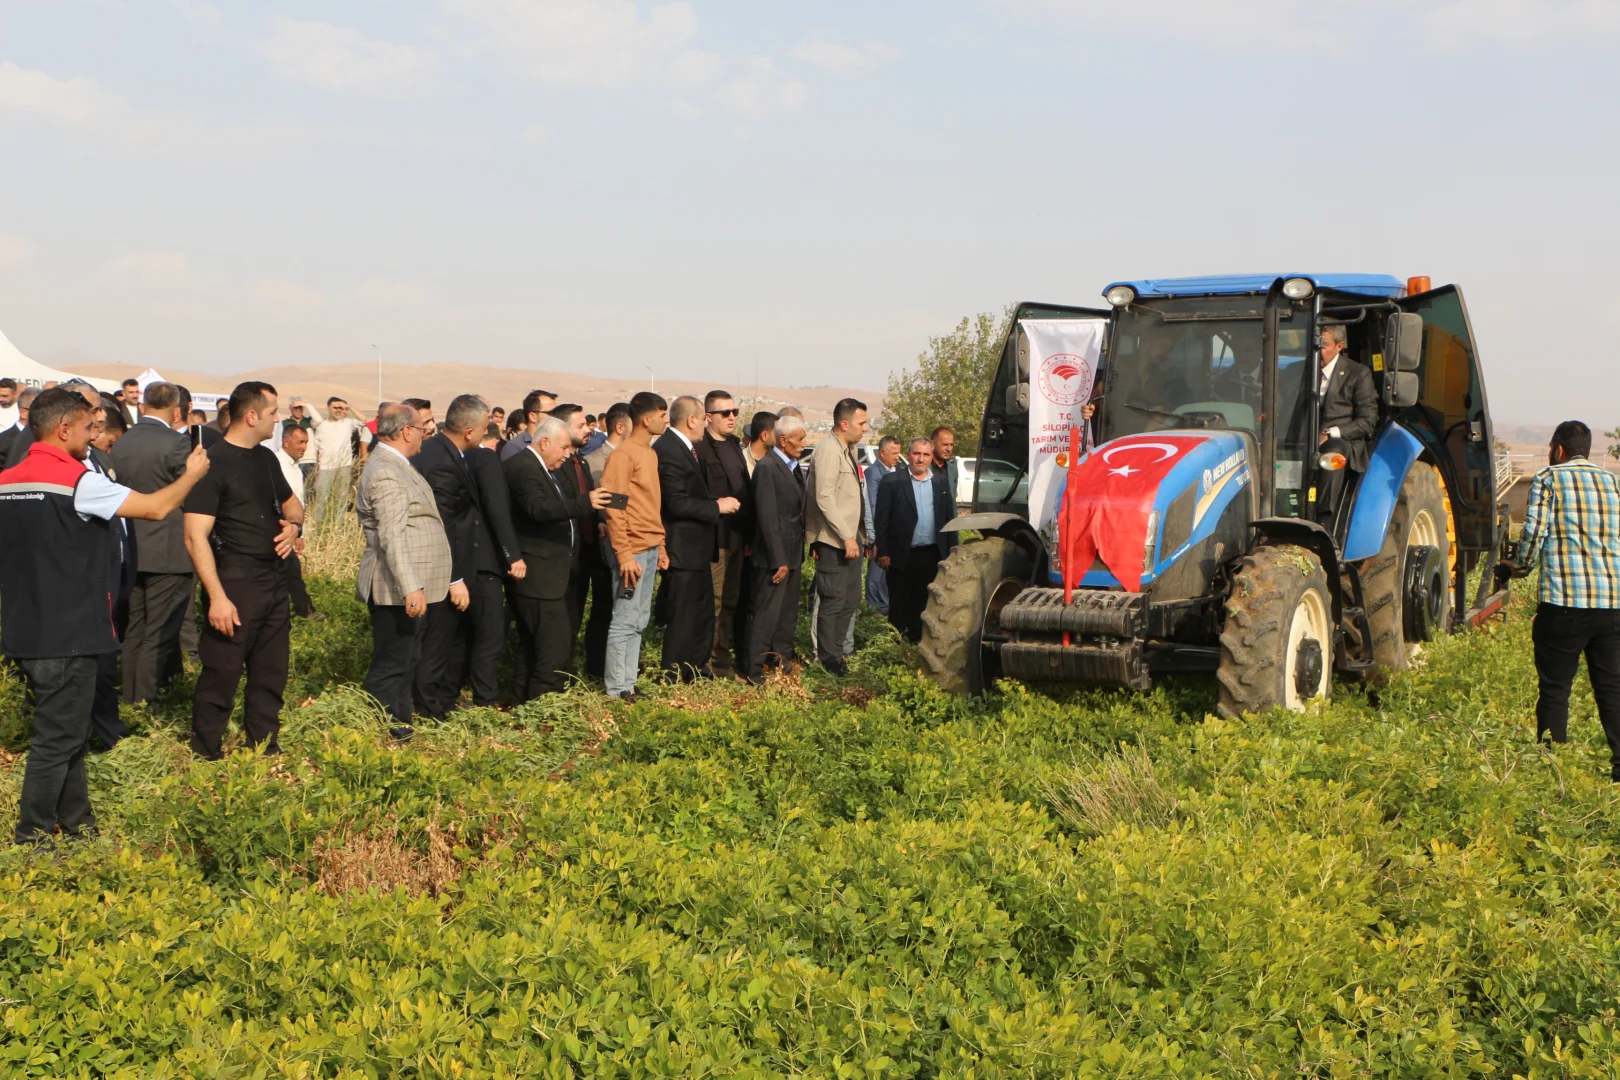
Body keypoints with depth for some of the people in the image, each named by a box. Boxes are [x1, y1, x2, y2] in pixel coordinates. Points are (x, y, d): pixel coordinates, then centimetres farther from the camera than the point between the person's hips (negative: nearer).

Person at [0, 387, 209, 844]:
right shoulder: (77, 481, -16)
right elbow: (156, 508, -14)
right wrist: (192, 474, 2)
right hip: (67, 637, -8)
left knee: (67, 733, 19)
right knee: (57, 740, 1)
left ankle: (77, 821, 27)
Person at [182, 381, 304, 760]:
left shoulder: (266, 458, 12)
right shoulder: (214, 463, -12)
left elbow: (291, 502, 29)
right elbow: (196, 537, -17)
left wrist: (294, 524, 4)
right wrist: (217, 597, -23)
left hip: (274, 582, 8)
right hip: (234, 585, -8)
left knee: (271, 673, 13)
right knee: (221, 675, -3)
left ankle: (265, 751, 25)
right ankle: (205, 757, 10)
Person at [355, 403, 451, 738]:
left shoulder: (395, 466, 15)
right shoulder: (385, 473, -19)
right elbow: (393, 537, -26)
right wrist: (411, 588, -31)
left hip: (410, 587, 11)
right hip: (397, 589, -11)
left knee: (405, 661, 18)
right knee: (390, 665, -4)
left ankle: (400, 727, 27)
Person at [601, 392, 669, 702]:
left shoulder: (650, 454, 15)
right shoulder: (623, 455, -12)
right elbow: (613, 508, -16)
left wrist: (660, 546, 14)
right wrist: (624, 554, -20)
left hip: (650, 549, 8)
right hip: (633, 550, -8)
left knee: (639, 621, 10)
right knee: (625, 621, -4)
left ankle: (628, 684, 16)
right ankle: (616, 690, 2)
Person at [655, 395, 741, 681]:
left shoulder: (686, 448, 13)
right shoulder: (668, 450, -20)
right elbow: (677, 504, -25)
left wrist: (718, 503, 9)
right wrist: (717, 507, -18)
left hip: (697, 549, 11)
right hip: (682, 549, -11)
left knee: (703, 612, 20)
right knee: (683, 616, -2)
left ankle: (697, 668, 32)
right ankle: (674, 677, 7)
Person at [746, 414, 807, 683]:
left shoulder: (790, 467, 13)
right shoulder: (767, 467, -14)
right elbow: (767, 517, -18)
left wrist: (799, 555, 11)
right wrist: (778, 560, -19)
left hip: (792, 553, 9)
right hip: (774, 556, -9)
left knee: (788, 613, 15)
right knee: (767, 614, -5)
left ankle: (782, 661, 26)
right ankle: (755, 671, 1)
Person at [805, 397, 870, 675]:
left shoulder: (849, 449, 14)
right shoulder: (828, 450, -15)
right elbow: (824, 497, -22)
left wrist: (858, 535, 13)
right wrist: (846, 536, -21)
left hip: (850, 537, 9)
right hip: (833, 539, -9)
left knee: (850, 600, 13)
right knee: (833, 600, -3)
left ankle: (838, 650, 23)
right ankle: (828, 659, 6)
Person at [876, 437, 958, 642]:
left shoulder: (941, 482, 10)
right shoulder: (892, 481, -2)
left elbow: (949, 516, 13)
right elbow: (881, 519, -4)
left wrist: (952, 548, 7)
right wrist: (883, 552, -9)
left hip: (931, 555, 3)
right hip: (901, 555, -3)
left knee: (924, 603, 9)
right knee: (899, 604, 5)